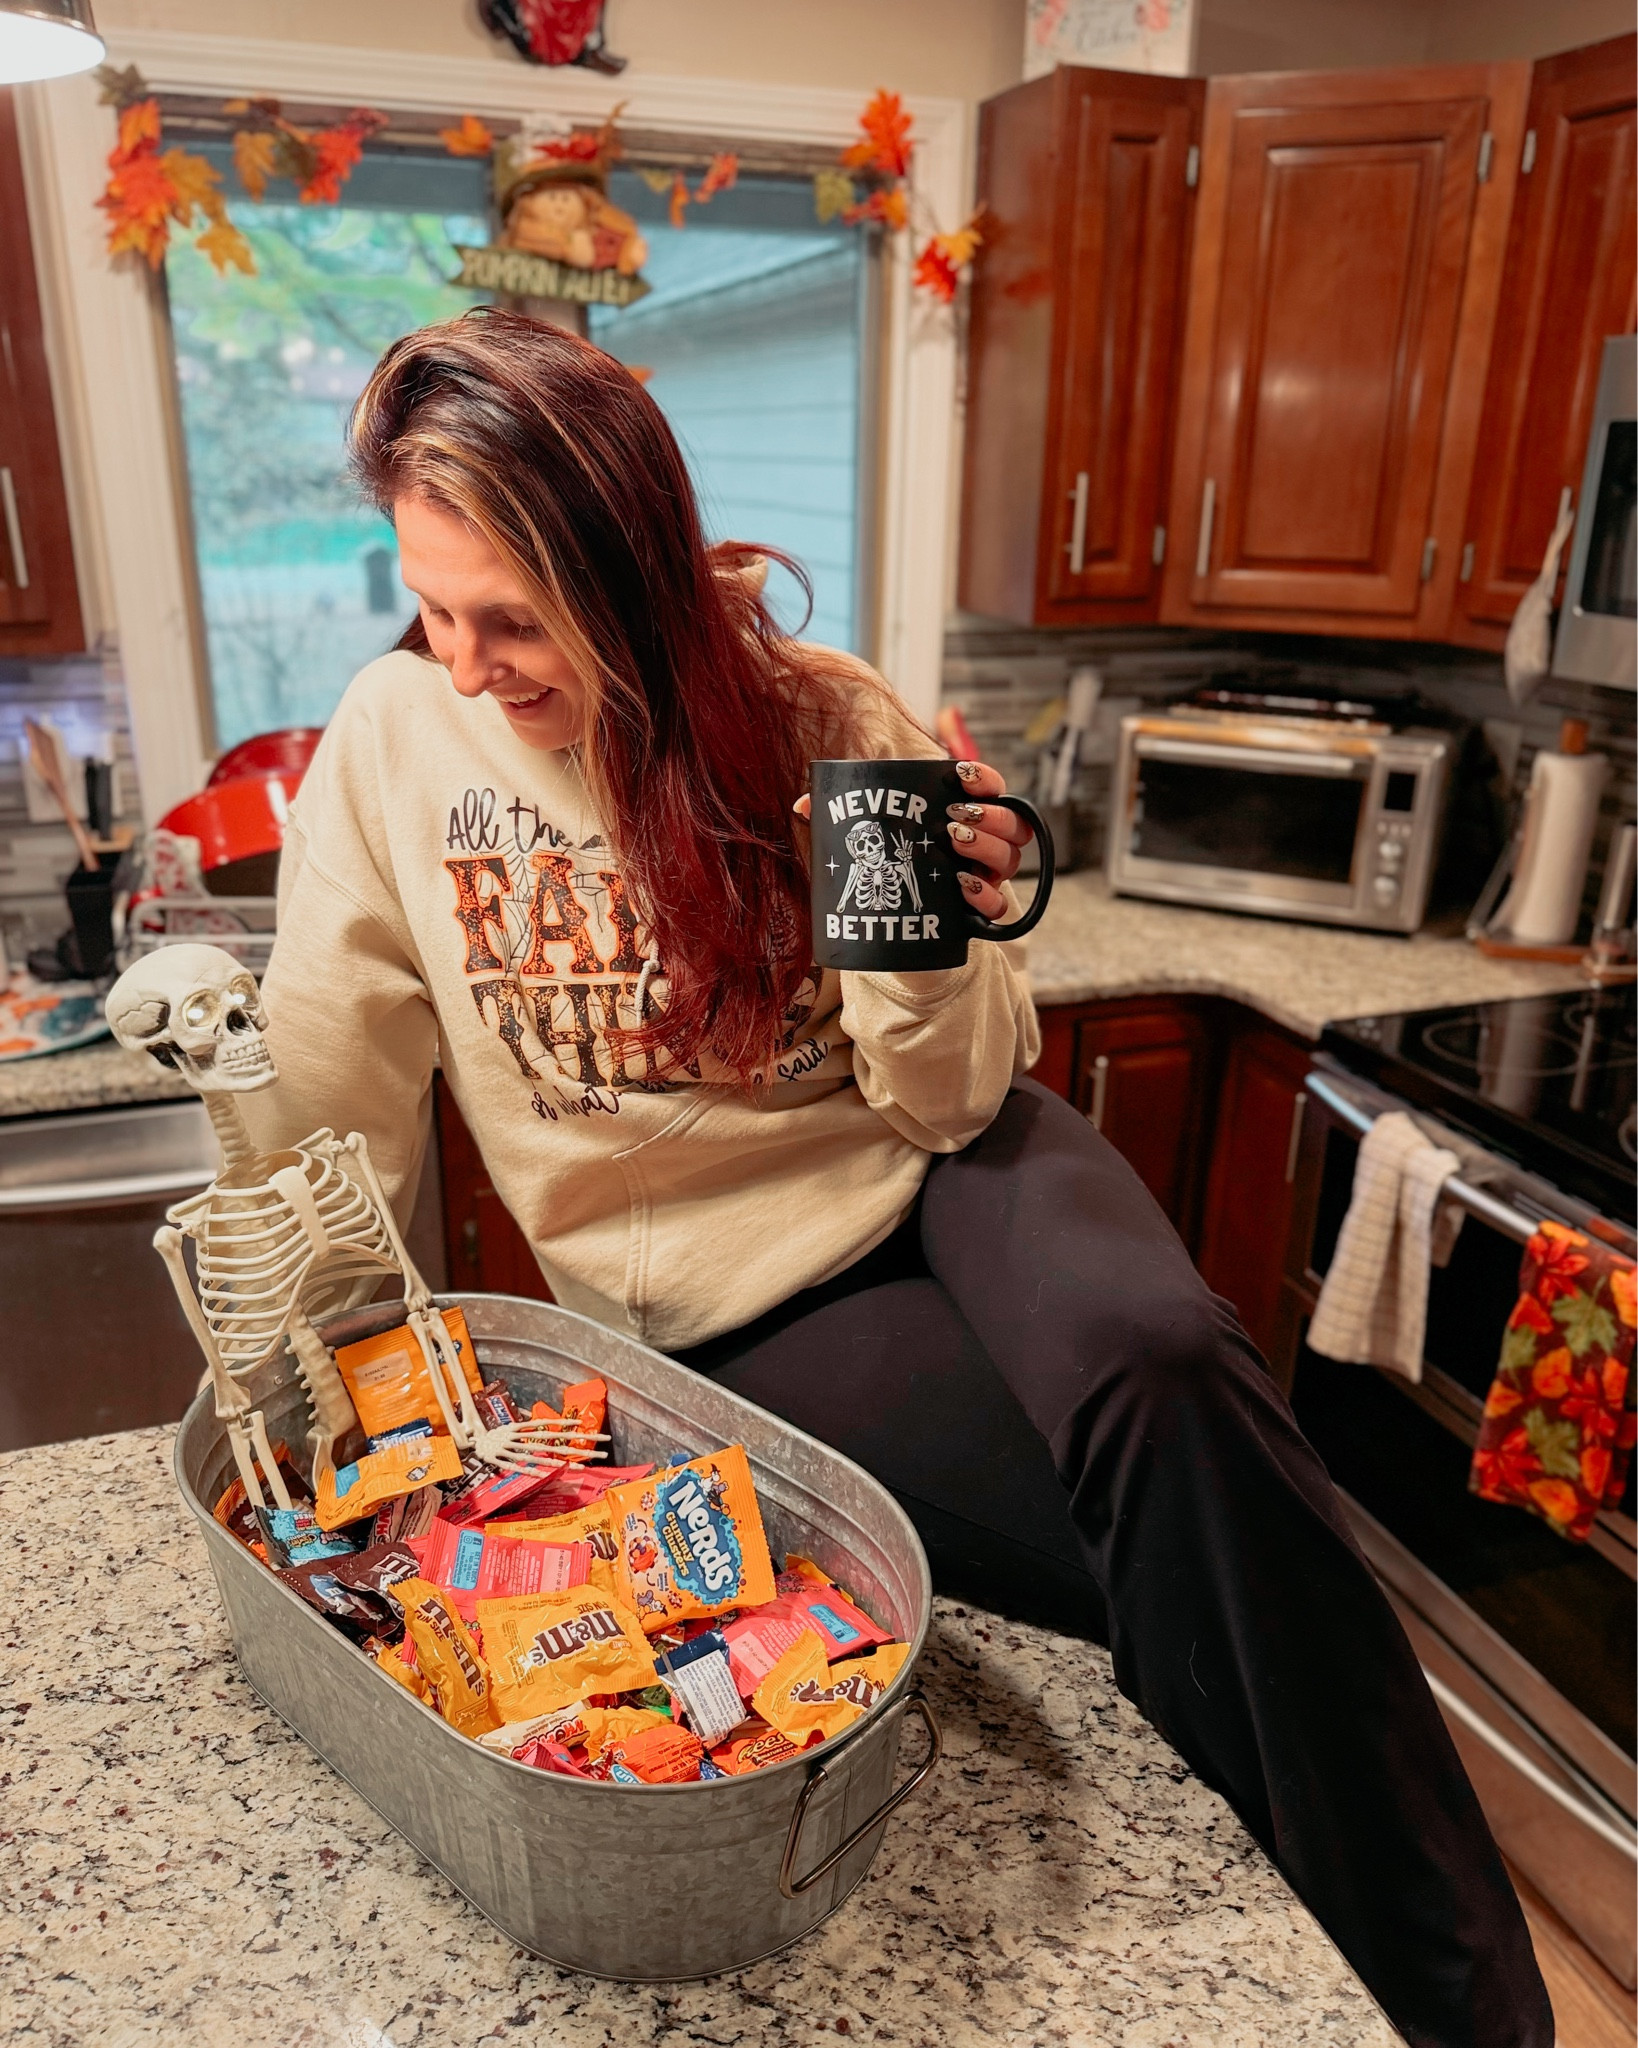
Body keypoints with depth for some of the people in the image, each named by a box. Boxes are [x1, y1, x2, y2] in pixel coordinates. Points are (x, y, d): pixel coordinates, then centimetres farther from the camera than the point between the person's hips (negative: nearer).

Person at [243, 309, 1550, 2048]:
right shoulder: (397, 745, -8)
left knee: (1164, 1371, -33)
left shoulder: (818, 720, -9)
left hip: (932, 1180, 1)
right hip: (724, 1307, 0)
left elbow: (953, 1099, -5)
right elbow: (326, 1122, 1)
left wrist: (927, 954, -25)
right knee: (1202, 1580, -20)